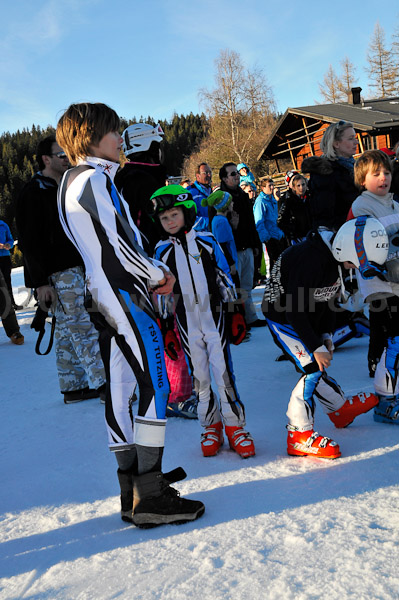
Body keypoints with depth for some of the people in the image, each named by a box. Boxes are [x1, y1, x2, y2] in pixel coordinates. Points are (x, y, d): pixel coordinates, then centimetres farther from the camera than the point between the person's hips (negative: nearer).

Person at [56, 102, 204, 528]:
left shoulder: (73, 180, 20)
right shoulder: (94, 179, -12)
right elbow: (119, 242, -17)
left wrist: (154, 270, 10)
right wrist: (158, 276, -2)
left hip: (102, 297, 10)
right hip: (125, 296, -10)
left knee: (120, 389, 10)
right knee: (154, 386, -10)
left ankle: (134, 487, 18)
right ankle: (150, 498, -7)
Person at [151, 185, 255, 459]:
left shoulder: (207, 240, 1)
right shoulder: (162, 250, 5)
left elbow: (226, 277, 4)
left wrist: (236, 313, 1)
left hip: (214, 315, -1)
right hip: (186, 321, 2)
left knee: (223, 371, -6)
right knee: (199, 375, 5)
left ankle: (235, 425, 8)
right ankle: (211, 426, 18)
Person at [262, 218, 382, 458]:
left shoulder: (334, 256, -1)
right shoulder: (309, 259, -31)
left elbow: (328, 298, 11)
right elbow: (294, 310, -29)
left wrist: (326, 335, 5)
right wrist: (316, 347, -23)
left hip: (307, 319, 8)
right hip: (284, 320, -8)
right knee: (313, 370, -14)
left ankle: (341, 407, 38)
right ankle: (299, 436, -5)